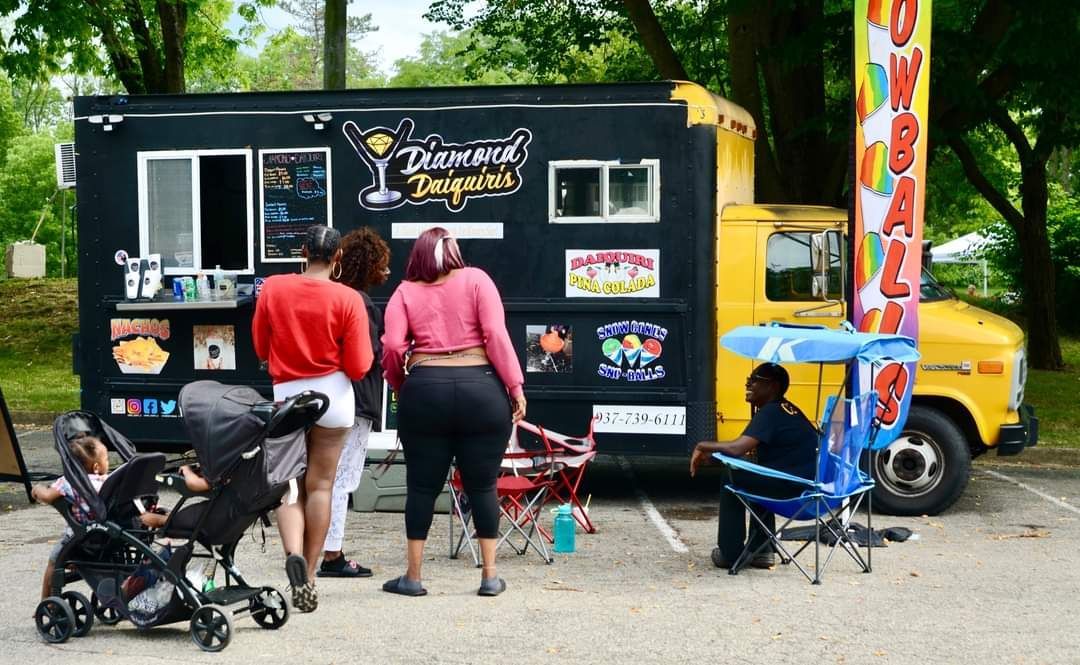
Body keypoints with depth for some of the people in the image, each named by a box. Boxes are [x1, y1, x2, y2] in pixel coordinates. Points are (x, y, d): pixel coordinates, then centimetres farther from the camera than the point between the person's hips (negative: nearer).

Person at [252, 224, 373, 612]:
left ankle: (293, 554, -17)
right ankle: (309, 574, 13)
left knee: (289, 485, 8)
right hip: (333, 394, -1)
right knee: (321, 485, 8)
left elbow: (260, 348, 7)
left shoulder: (272, 288, -4)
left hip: (285, 393, 1)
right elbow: (358, 367, -9)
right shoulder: (348, 299, -10)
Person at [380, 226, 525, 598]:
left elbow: (392, 347, -4)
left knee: (422, 487, 8)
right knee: (482, 486, 8)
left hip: (425, 392, 0)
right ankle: (490, 576, 11)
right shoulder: (476, 279, 5)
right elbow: (496, 335, -5)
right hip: (481, 390, 0)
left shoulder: (405, 291, 7)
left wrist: (399, 387, 12)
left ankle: (413, 577, 12)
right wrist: (516, 387, -3)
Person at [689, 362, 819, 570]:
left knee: (733, 480, 0)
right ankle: (760, 550, 27)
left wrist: (703, 446, -5)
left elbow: (737, 448, -23)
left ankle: (729, 553, 9)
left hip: (800, 489, -10)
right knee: (756, 480, 28)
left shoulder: (770, 412, -12)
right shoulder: (786, 409, 18)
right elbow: (749, 447, 23)